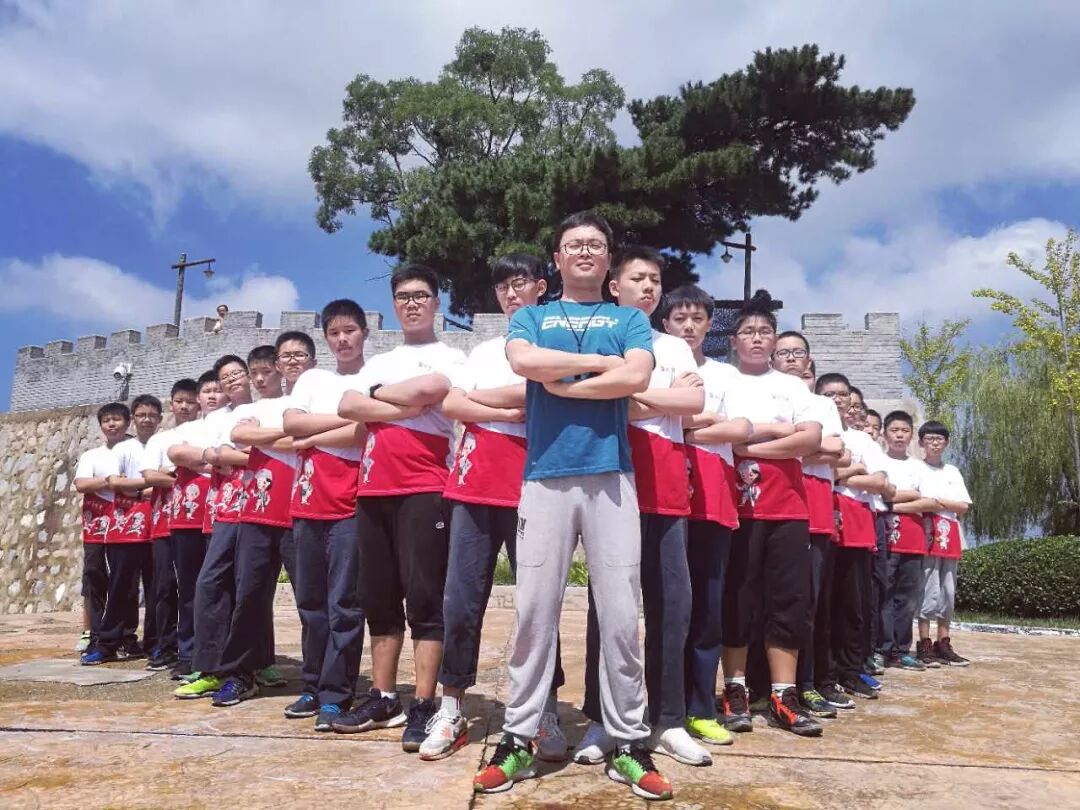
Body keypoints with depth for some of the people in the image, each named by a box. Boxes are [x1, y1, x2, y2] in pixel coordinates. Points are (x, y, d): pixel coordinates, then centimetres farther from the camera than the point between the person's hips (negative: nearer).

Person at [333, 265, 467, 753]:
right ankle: (383, 697, 18)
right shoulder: (377, 363, 22)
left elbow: (429, 388, -17)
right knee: (378, 597, 9)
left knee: (424, 596, -7)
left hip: (424, 489, -6)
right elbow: (347, 407, 4)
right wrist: (403, 405, -8)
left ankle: (423, 705, -2)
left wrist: (377, 394, -1)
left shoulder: (450, 357, 6)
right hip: (373, 489, 6)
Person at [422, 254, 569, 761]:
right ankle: (451, 710, 12)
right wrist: (506, 411, -7)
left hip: (531, 482, -4)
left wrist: (478, 398, 2)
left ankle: (548, 714, 9)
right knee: (461, 599, 2)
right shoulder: (483, 351, 21)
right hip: (475, 478, 4)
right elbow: (449, 405, 8)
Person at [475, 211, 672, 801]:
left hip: (611, 476, 0)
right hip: (545, 477, 0)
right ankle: (518, 739, 10)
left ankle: (627, 743, 10)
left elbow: (637, 378, -4)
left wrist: (561, 382, -2)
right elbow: (523, 361, -7)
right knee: (534, 610, 1)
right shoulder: (529, 317, 16)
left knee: (620, 614, 0)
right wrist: (602, 362, -3)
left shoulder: (630, 319, 16)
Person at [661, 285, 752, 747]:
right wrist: (701, 418, -6)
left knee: (707, 604, 3)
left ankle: (699, 709, 12)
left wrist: (680, 428, -4)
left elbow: (741, 430, -1)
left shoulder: (725, 375, 15)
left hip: (712, 499, 2)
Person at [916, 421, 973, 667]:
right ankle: (924, 645, -5)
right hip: (927, 534, -5)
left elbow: (964, 507, 8)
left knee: (948, 592, 6)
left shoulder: (953, 472, 18)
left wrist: (936, 502, -5)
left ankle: (943, 644, 11)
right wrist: (948, 505, -9)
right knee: (930, 591, -9)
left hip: (950, 536, 5)